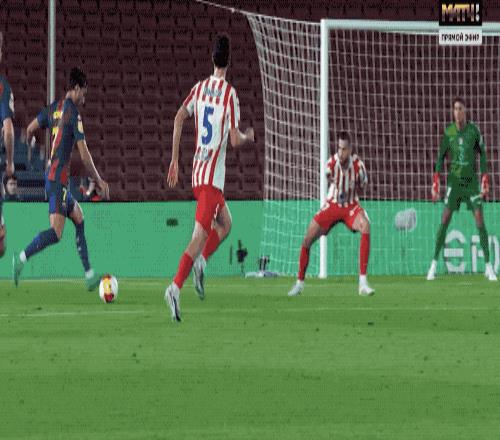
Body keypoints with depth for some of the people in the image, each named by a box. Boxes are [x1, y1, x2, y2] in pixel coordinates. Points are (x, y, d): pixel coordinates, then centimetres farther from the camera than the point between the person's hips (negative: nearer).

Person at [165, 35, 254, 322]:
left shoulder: (200, 88, 8)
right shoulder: (230, 93, -8)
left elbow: (180, 118, 2)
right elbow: (235, 139, -13)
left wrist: (175, 161, 6)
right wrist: (249, 137, 11)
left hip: (198, 172, 7)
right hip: (213, 175, -7)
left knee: (225, 223, 24)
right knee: (201, 234, -10)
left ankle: (200, 261, 3)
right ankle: (176, 287, -22)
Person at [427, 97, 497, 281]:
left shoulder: (474, 130, -2)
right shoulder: (448, 132, 1)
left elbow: (483, 155, 3)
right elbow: (440, 157, 7)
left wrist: (485, 182, -2)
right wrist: (435, 184, 1)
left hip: (472, 180, -1)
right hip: (454, 181, 1)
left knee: (480, 221, -6)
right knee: (444, 221, -5)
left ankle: (488, 266, 0)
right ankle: (434, 263, 0)